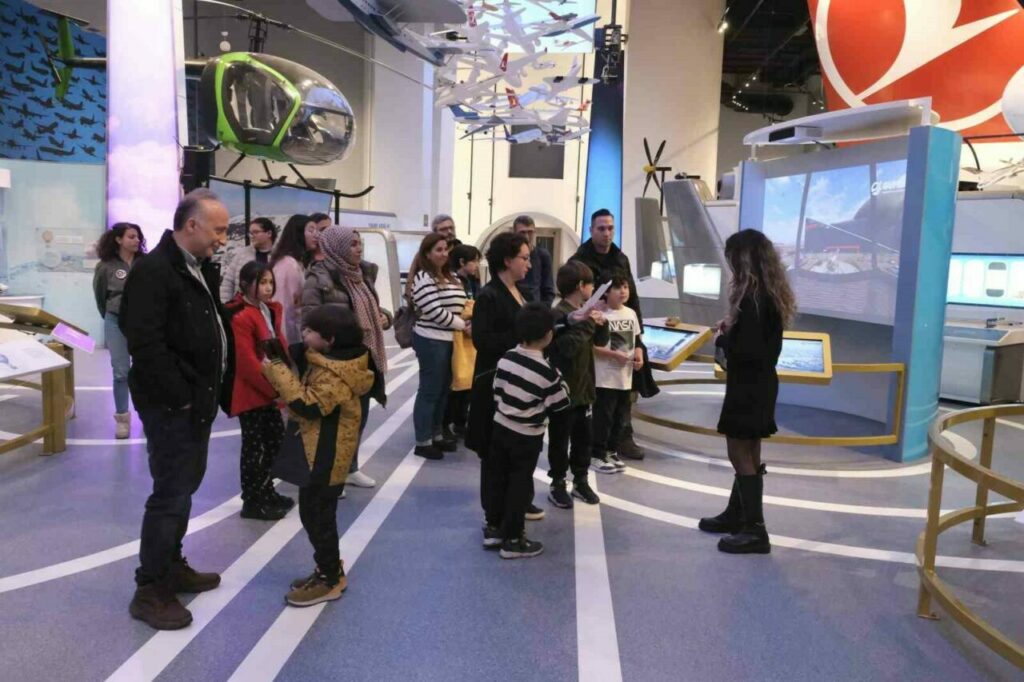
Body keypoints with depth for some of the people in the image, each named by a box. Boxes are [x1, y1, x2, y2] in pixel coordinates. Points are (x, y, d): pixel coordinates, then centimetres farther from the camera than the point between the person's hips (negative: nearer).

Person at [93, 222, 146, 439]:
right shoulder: (106, 266, -5)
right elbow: (100, 296, 9)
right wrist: (109, 317, 16)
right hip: (116, 323, 0)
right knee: (121, 372, 4)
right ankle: (122, 417, 15)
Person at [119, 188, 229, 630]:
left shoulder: (201, 268, 12)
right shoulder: (153, 270, -19)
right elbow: (146, 344, -26)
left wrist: (209, 389, 10)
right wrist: (180, 395, -20)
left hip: (197, 399, 10)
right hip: (171, 404, -10)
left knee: (185, 484, 19)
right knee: (172, 492, -3)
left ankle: (172, 566, 35)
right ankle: (150, 590, 12)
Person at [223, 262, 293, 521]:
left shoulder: (272, 310, 10)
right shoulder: (240, 317, -18)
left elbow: (281, 347, 13)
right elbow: (247, 362, -22)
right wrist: (273, 389, -18)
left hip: (270, 391, 9)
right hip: (250, 393, -9)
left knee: (275, 439, 16)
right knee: (253, 445, 0)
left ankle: (266, 491, 31)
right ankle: (251, 501, 11)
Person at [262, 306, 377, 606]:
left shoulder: (335, 374, -23)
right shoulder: (329, 363, 9)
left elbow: (309, 406, -30)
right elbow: (311, 395, 14)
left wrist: (279, 373, -26)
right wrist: (280, 371, 3)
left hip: (325, 456, -11)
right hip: (320, 452, 11)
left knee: (316, 515, -1)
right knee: (317, 512, 18)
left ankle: (330, 579, 11)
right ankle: (330, 569, 31)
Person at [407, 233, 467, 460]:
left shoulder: (450, 276, 15)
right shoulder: (423, 278, -12)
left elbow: (461, 304, 19)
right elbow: (434, 311, -19)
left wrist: (470, 319, -1)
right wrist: (463, 325, -12)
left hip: (449, 340, 8)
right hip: (431, 341, -8)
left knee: (443, 391, 15)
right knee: (429, 392, -1)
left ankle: (437, 435, 27)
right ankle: (423, 442, 9)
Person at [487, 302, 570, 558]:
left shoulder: (506, 358, -4)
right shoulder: (546, 371, -20)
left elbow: (497, 392, 5)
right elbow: (560, 403, -9)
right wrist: (560, 383, 6)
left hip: (500, 428, 6)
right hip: (527, 437, -6)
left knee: (500, 478, 17)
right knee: (520, 485, 5)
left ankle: (495, 527, 30)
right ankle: (512, 540, 13)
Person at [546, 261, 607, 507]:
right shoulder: (559, 315, -19)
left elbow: (601, 341, 13)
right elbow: (567, 347, -30)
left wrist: (600, 322, -5)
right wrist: (588, 323, -25)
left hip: (584, 388, 8)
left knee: (583, 437, 17)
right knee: (560, 440, 6)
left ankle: (580, 480, 30)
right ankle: (558, 484, 17)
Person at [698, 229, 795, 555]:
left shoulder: (752, 296, -22)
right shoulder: (771, 293, 8)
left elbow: (746, 350, -26)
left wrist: (722, 338, -9)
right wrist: (732, 328, 5)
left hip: (748, 385, -10)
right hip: (761, 382, 10)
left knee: (740, 453, -1)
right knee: (748, 452, 17)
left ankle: (755, 530, 5)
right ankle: (736, 515, 30)